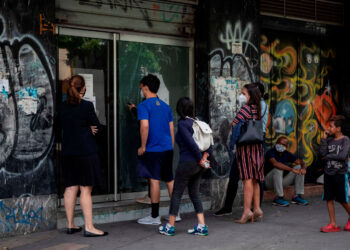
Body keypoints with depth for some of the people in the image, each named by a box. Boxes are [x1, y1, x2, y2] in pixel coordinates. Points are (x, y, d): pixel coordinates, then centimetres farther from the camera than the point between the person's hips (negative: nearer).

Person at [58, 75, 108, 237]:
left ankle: (70, 225, 19)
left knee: (70, 188, 11)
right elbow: (97, 126, -4)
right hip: (86, 151, -6)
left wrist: (86, 129, 5)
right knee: (85, 189, -3)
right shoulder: (86, 106, -12)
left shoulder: (62, 107, 6)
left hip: (68, 152, 6)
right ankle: (89, 227, -2)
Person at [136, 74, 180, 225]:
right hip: (167, 149, 6)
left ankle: (155, 217, 3)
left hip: (153, 150, -6)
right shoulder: (166, 106, 13)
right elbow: (171, 129, 15)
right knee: (170, 180, 13)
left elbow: (144, 126, -19)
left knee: (154, 180, -2)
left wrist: (143, 147, -11)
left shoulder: (144, 106, -7)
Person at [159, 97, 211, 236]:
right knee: (194, 194, 14)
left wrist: (201, 160, -11)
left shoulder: (182, 123, -12)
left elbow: (192, 143, -19)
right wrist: (205, 156, 4)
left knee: (176, 194, 4)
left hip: (187, 162, -7)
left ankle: (170, 226, 12)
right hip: (198, 166, 7)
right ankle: (202, 226, 10)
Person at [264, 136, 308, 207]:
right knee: (278, 169, -34)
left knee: (299, 167, -5)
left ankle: (297, 196, -7)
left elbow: (300, 162, 3)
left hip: (281, 180, 6)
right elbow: (275, 163, -37)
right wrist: (292, 169, -40)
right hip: (269, 181, -6)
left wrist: (303, 168, -23)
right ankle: (278, 198, -28)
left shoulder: (287, 154, 2)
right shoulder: (271, 152, -17)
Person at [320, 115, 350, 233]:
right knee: (329, 199, 3)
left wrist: (328, 156, -10)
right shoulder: (329, 139, 7)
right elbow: (322, 153, -3)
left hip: (340, 173, -5)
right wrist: (324, 139, -4)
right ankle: (333, 224, 8)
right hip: (328, 173, 5)